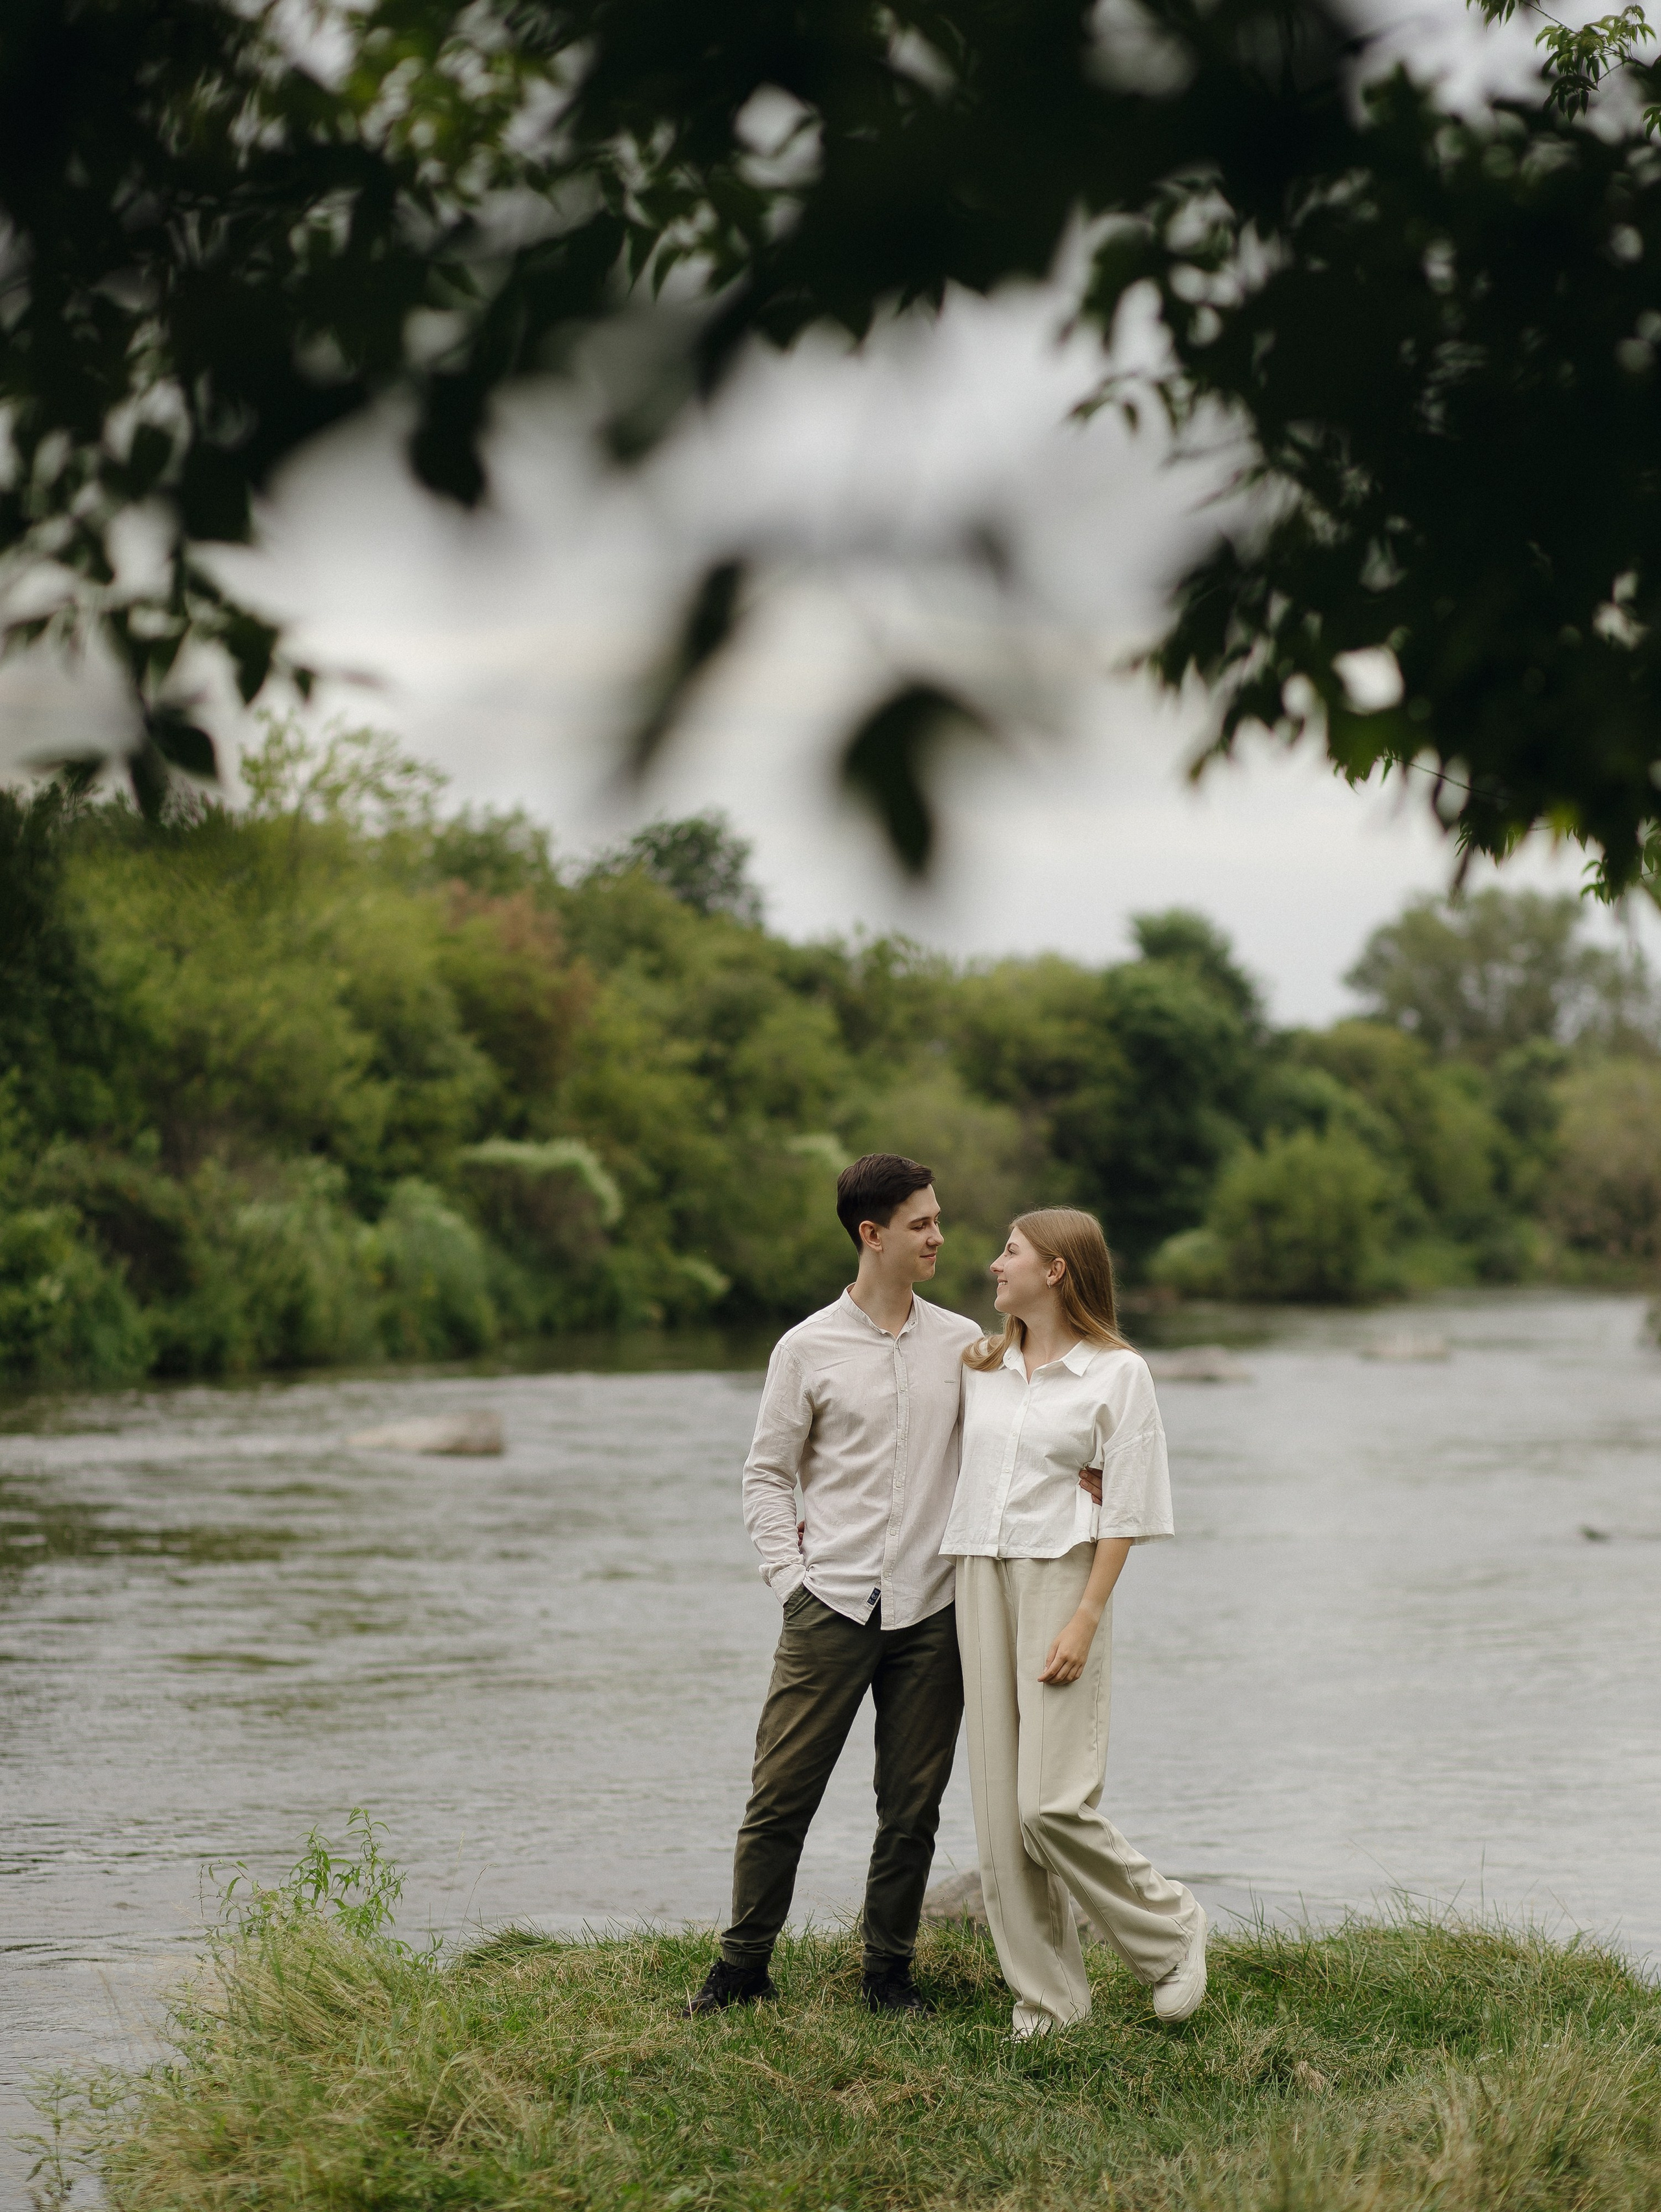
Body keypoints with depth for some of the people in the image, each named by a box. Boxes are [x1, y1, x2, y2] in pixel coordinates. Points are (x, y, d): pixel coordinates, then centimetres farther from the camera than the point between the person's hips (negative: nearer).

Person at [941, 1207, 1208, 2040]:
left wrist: (1085, 1619, -15)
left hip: (1062, 1579, -6)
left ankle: (1171, 1931, 9)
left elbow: (1125, 1512, -7)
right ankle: (1048, 1994, 12)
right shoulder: (983, 1367, 13)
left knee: (1053, 1804, -14)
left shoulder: (1116, 1372, -4)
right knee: (1000, 1810, 3)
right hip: (980, 1579, 6)